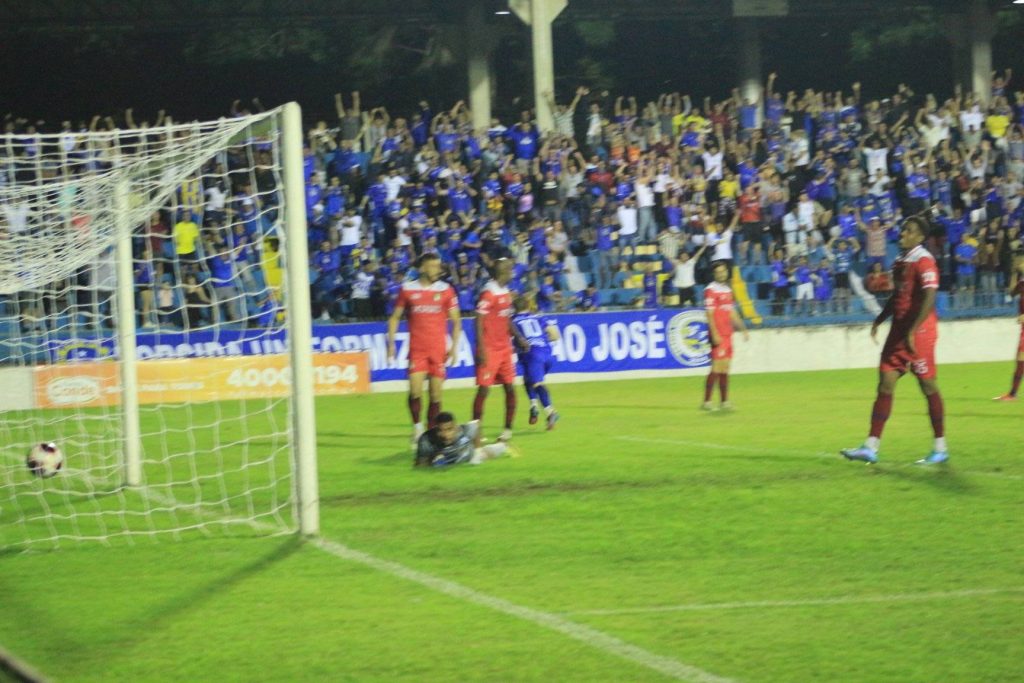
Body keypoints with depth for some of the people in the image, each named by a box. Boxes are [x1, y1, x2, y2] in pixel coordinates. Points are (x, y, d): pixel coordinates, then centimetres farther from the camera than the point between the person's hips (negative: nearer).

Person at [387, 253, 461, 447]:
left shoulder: (446, 290, 3)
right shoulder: (408, 289, 2)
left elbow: (456, 321, 7)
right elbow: (395, 317, 10)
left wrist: (454, 347, -1)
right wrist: (391, 343, 2)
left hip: (438, 350, 1)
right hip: (416, 349, -1)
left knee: (436, 394, 3)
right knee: (415, 391, -14)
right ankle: (417, 426, 6)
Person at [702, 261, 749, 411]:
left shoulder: (728, 290, 16)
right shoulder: (711, 290, -9)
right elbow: (709, 314, -14)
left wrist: (742, 328, 20)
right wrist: (715, 334, -20)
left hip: (728, 335, 8)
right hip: (718, 336, -8)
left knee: (725, 368, 8)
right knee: (717, 367, -11)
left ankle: (725, 401, 11)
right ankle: (707, 401, -8)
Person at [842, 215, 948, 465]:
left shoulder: (923, 261, -14)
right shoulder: (901, 261, 13)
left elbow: (929, 298, -23)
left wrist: (912, 330, -28)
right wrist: (879, 320, 20)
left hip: (919, 330, -9)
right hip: (899, 329, 9)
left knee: (928, 386, 0)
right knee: (885, 383, 3)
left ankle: (940, 448, 10)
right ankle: (871, 447, 2)